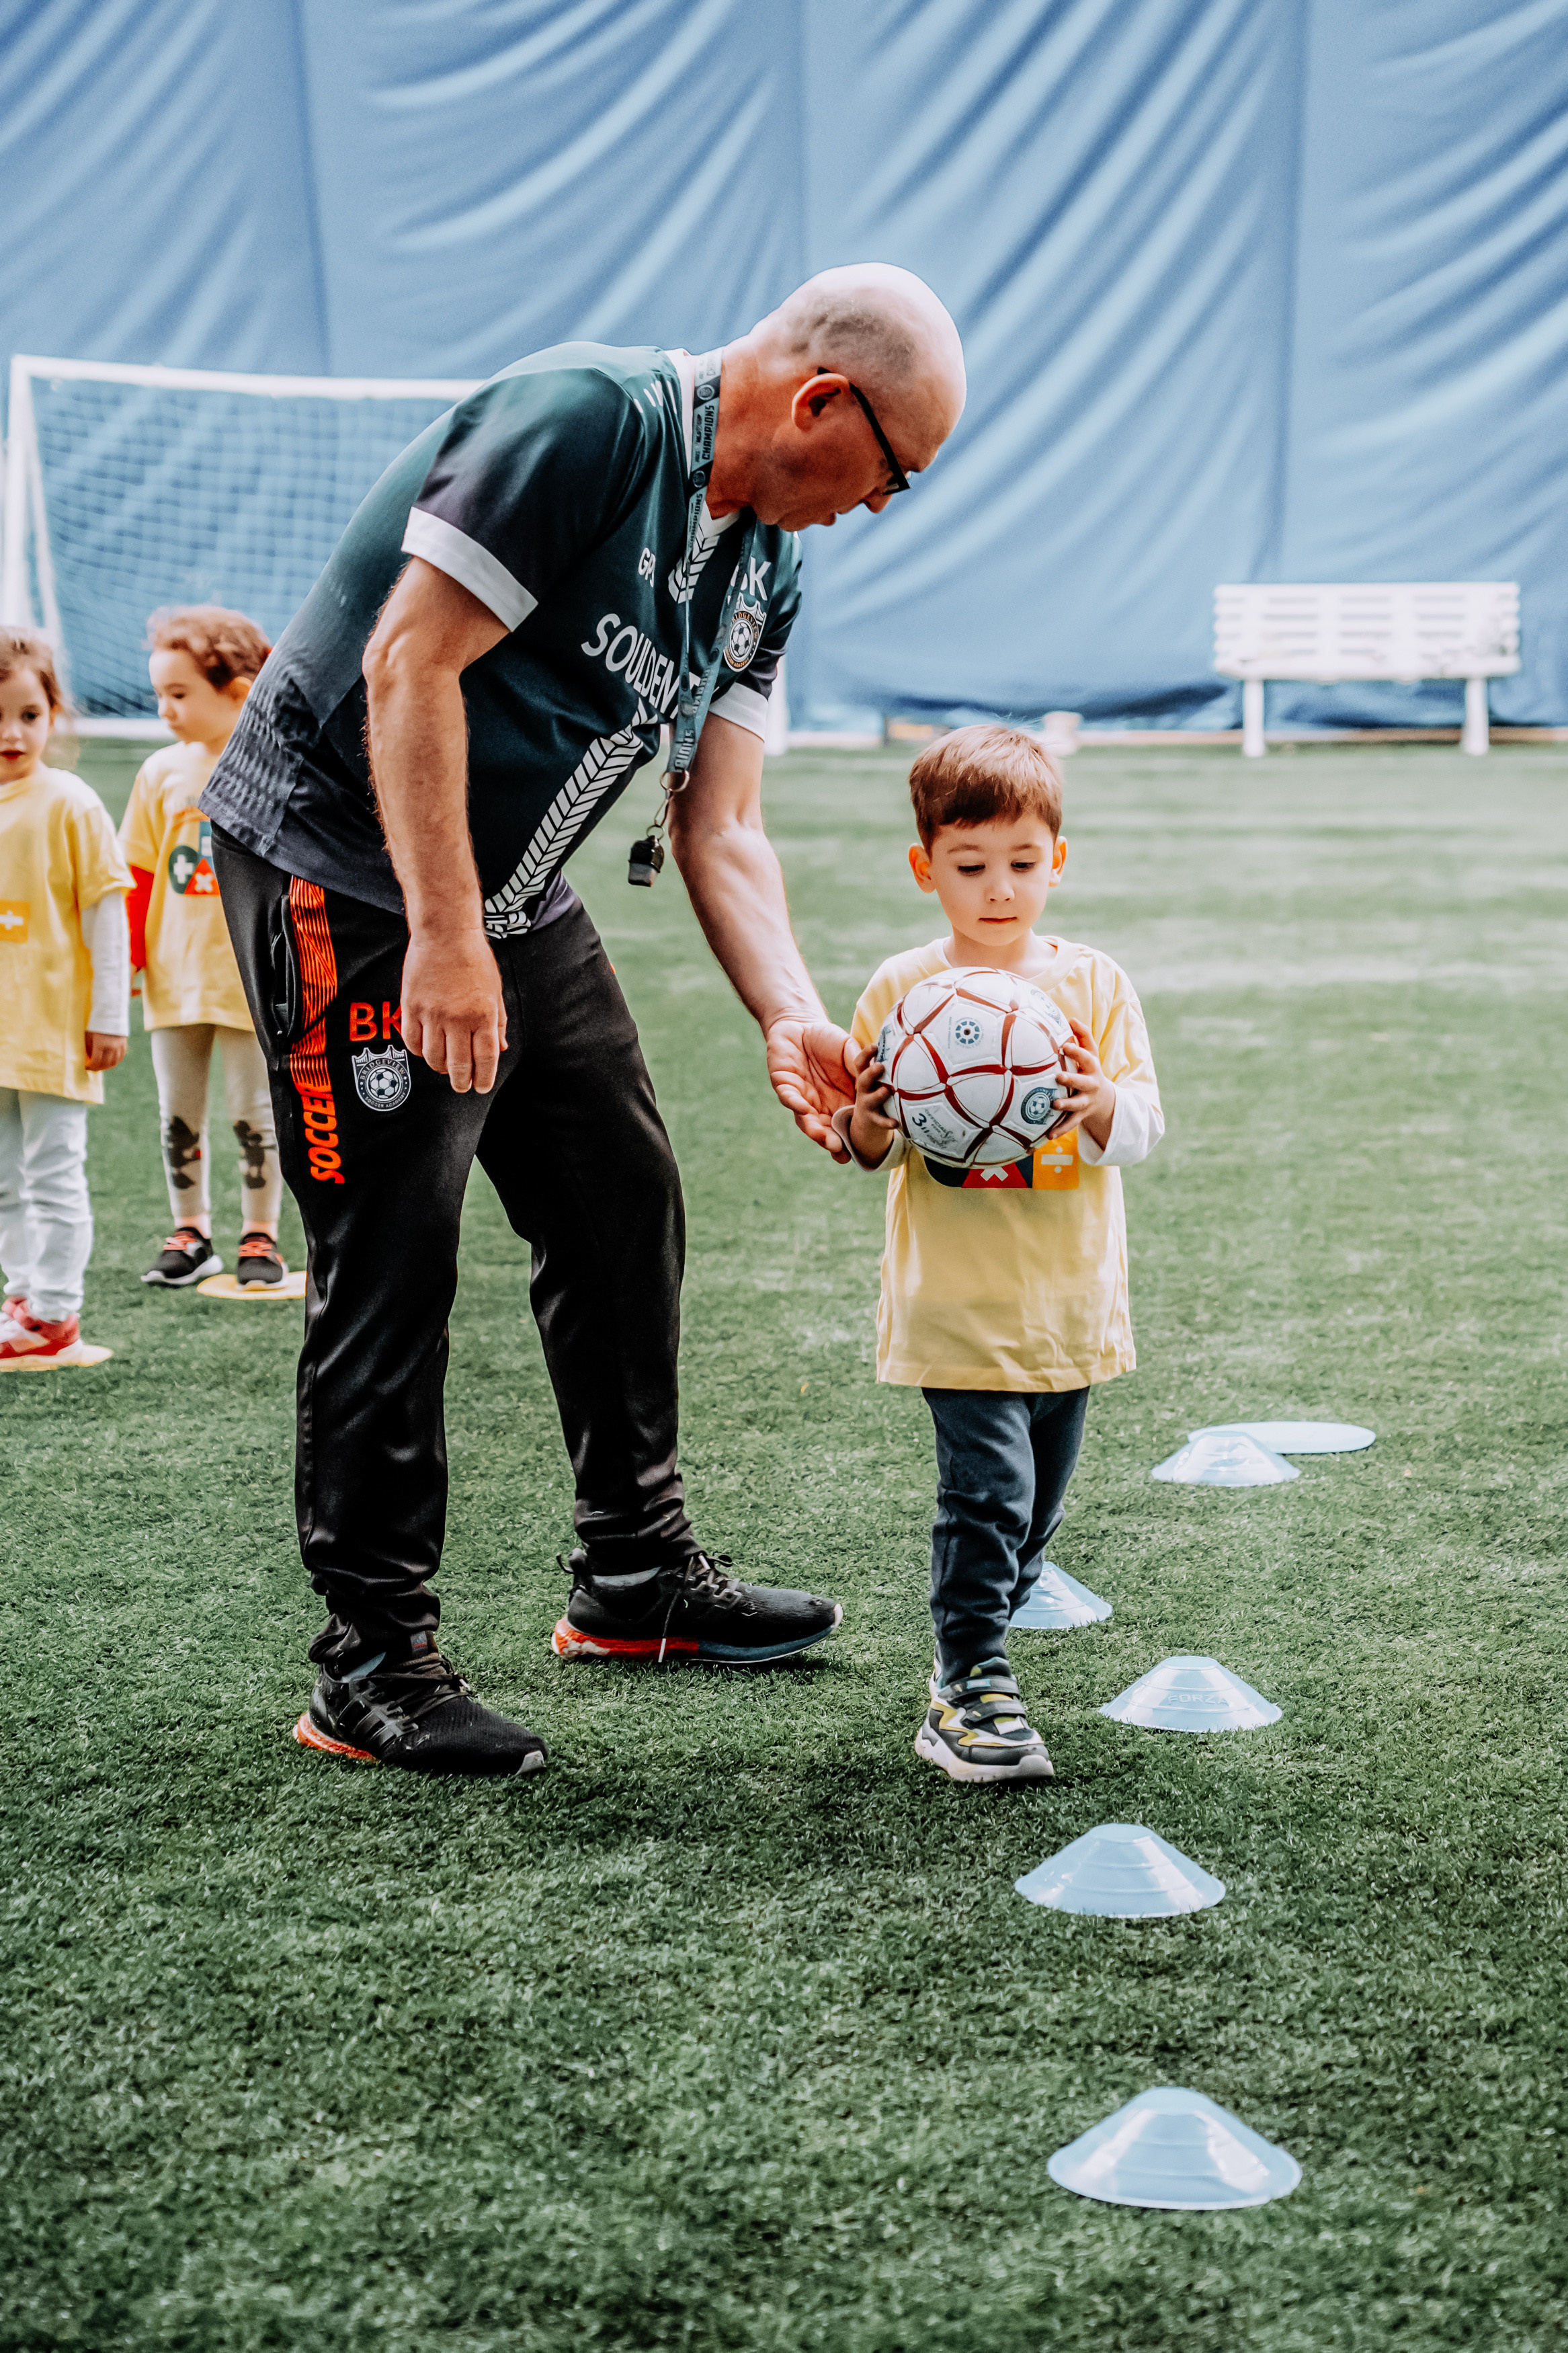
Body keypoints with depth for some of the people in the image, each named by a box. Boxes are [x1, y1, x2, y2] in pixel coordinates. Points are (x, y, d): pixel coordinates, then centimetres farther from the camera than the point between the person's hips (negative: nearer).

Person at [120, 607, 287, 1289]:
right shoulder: (162, 773, 3)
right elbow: (138, 874, 7)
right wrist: (128, 954, 3)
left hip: (252, 979, -4)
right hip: (174, 974, 4)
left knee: (255, 1115, 5)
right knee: (177, 1116, 10)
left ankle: (260, 1236, 17)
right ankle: (190, 1233, 21)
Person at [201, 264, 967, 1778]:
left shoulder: (765, 569, 7)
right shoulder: (584, 421, -20)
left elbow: (718, 828, 5)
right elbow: (408, 664, -25)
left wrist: (795, 1024, -10)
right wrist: (443, 940, -27)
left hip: (510, 890, 9)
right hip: (348, 861, -9)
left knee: (626, 1200, 11)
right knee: (391, 1257, -8)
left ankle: (636, 1579, 26)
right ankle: (371, 1666, 3)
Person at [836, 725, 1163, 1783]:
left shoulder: (1095, 984, 2)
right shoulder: (903, 990, -2)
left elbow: (1142, 1130, -4)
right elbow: (867, 1153, 2)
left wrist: (1102, 1104, -26)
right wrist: (869, 1121, -20)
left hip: (1072, 1299, 3)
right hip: (957, 1299, -3)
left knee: (1035, 1506, 14)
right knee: (988, 1492, -13)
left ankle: (975, 1654, 34)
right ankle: (971, 1694, -4)